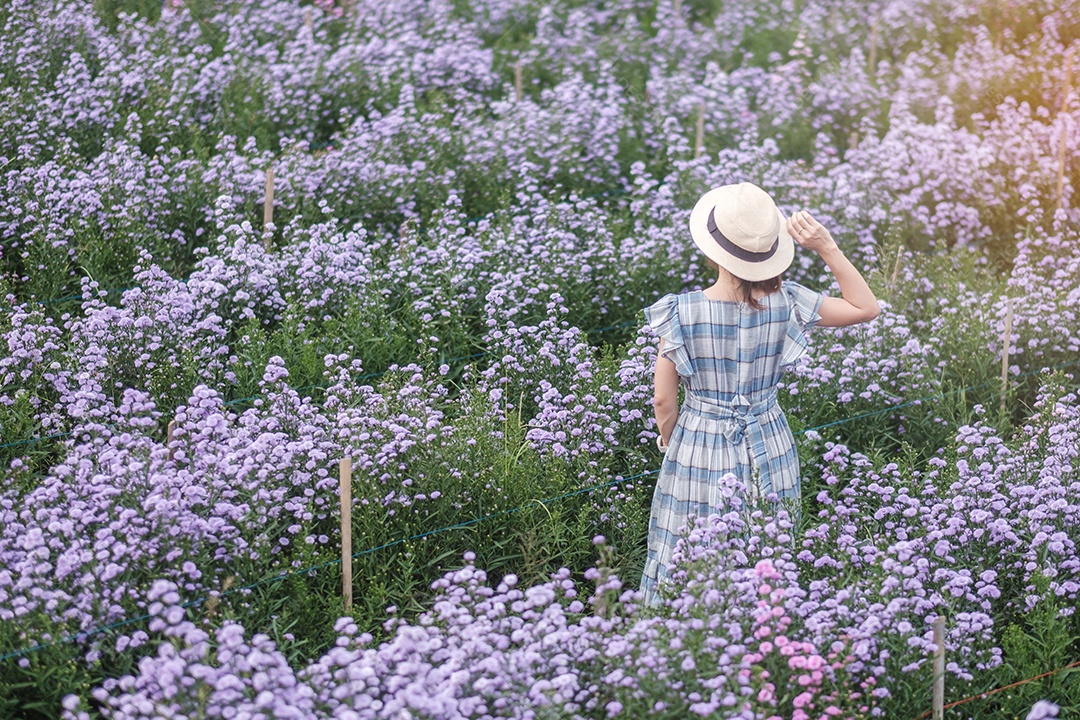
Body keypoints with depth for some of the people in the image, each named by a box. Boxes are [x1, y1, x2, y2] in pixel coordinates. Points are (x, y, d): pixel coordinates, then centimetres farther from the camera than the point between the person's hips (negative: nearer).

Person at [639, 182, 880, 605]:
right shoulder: (785, 304, -14)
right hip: (768, 448, 2)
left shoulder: (680, 312, -18)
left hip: (697, 446, -2)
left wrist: (670, 444, 11)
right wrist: (827, 248, -6)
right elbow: (867, 308, 0)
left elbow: (664, 400, -10)